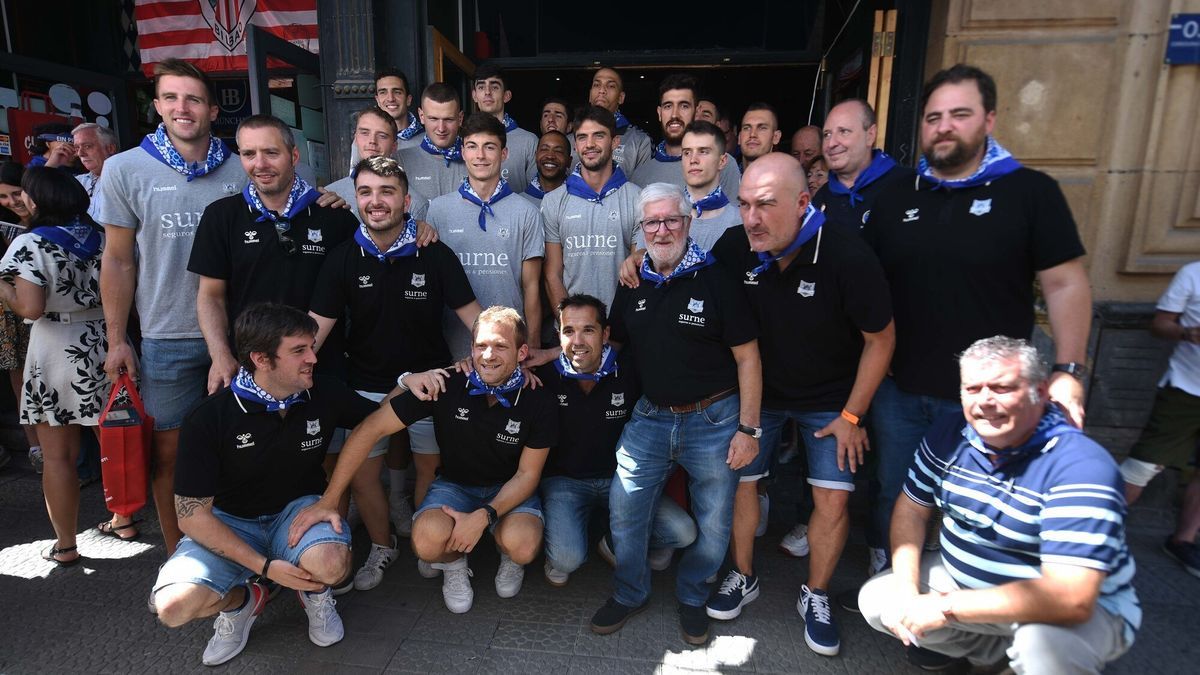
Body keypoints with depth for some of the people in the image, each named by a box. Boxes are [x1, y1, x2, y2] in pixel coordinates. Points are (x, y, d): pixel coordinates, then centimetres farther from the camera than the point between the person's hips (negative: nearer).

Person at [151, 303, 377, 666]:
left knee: (331, 564, -33)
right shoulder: (208, 418, -19)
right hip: (229, 523, 0)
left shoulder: (325, 394, -13)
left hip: (299, 509, 1)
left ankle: (315, 593, 6)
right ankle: (239, 601, 9)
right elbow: (192, 514, -15)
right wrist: (264, 566, -21)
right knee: (173, 606, -26)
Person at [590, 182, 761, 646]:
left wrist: (749, 429, -10)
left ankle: (691, 598, 36)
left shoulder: (716, 280, -9)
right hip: (650, 417, 4)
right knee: (623, 509, 6)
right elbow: (607, 342, 17)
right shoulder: (633, 286, 7)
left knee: (714, 525, 9)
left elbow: (747, 357, -7)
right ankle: (630, 594, 31)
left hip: (713, 420, -3)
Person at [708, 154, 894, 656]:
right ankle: (743, 578, 30)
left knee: (832, 500, -2)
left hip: (829, 398, -2)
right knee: (740, 480, 6)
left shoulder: (848, 257, -26)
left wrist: (852, 414, -10)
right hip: (758, 389, 2)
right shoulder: (733, 248, -18)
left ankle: (816, 597, 23)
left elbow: (880, 339, -14)